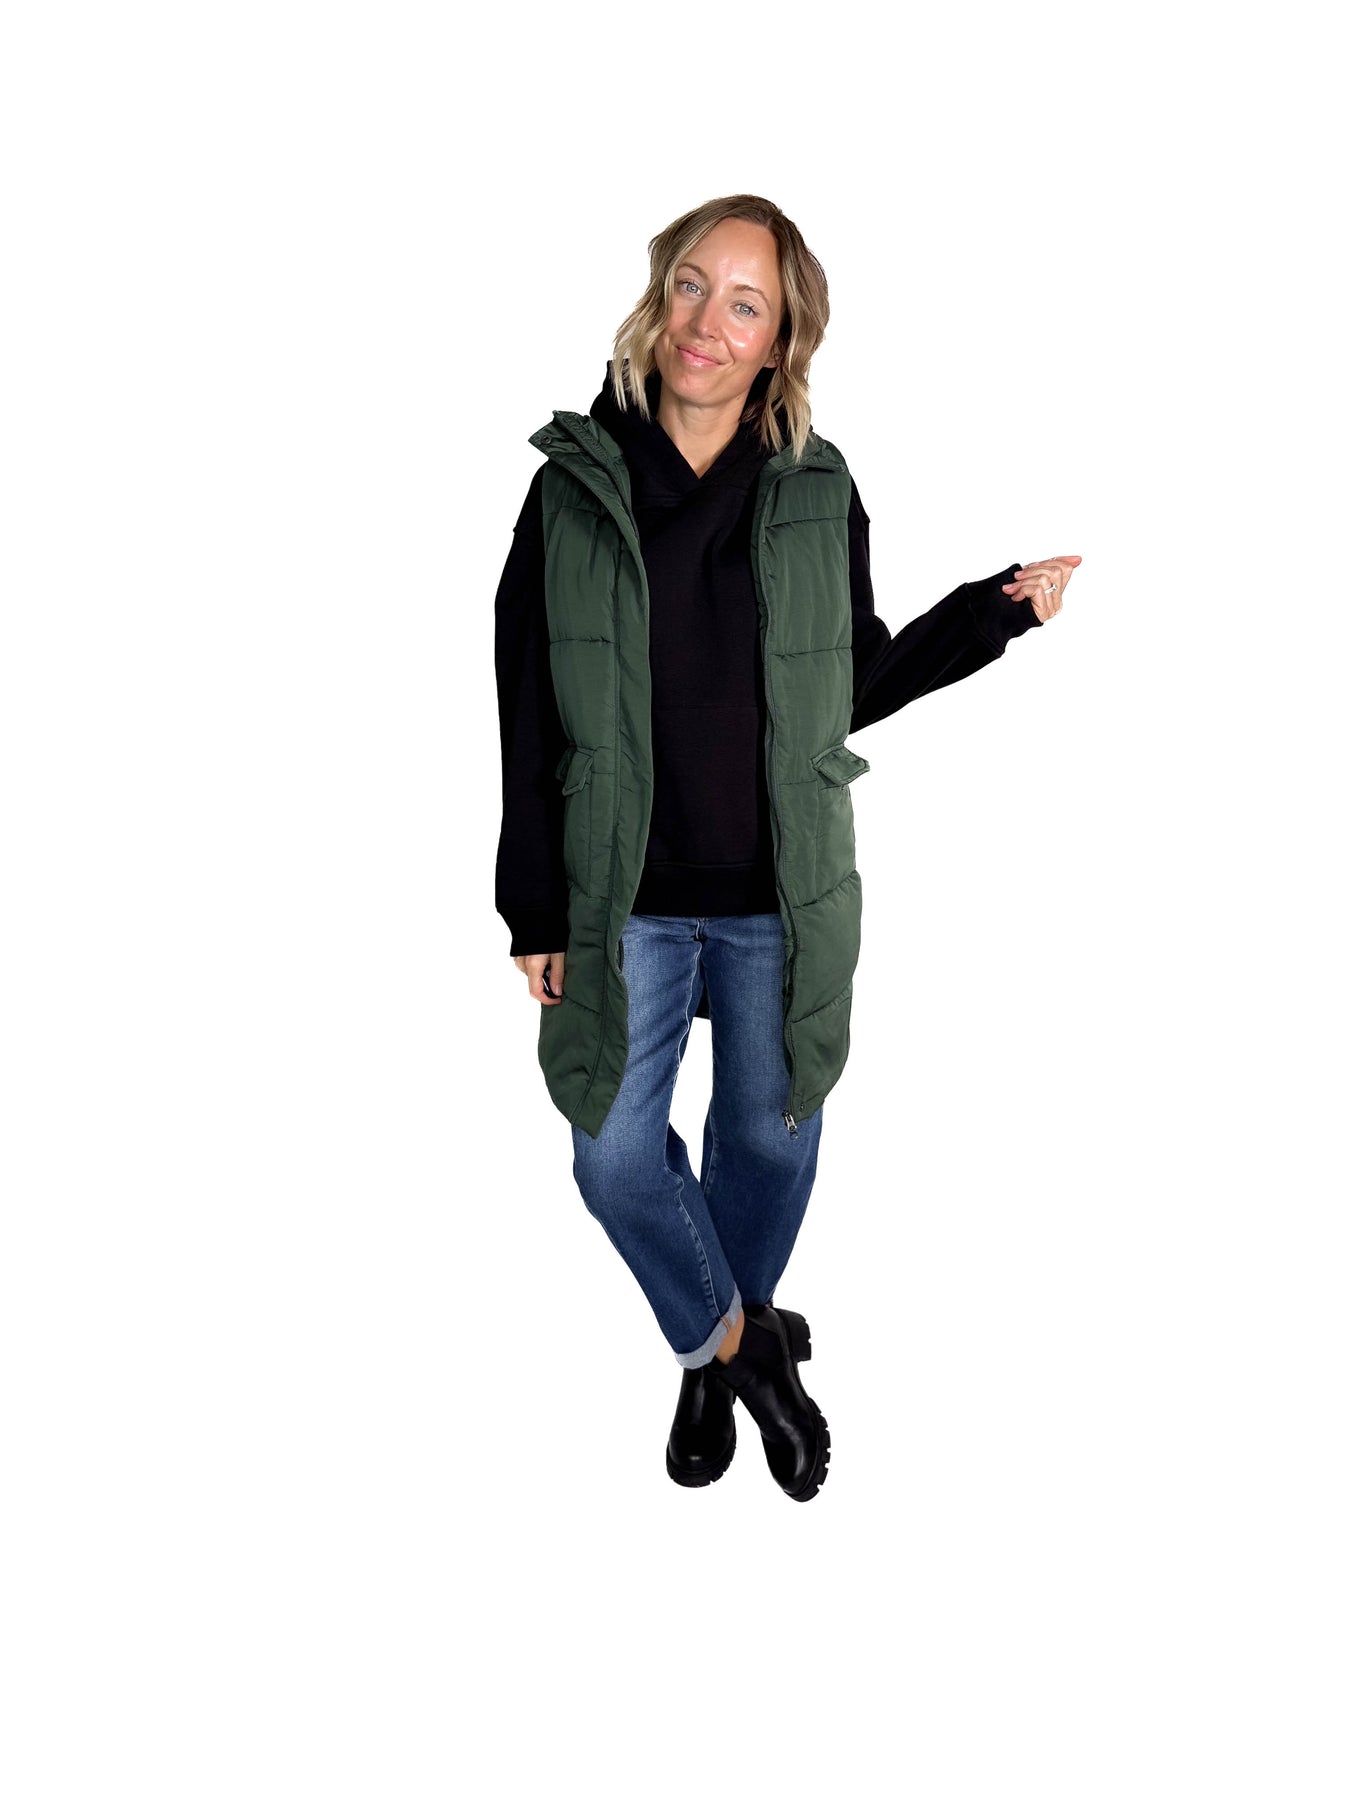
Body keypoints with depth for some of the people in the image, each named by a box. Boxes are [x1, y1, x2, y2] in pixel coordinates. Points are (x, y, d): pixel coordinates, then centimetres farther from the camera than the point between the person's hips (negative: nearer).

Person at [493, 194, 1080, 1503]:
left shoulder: (818, 492, -2)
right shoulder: (575, 486, -4)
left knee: (770, 1139, 14)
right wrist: (535, 912, -3)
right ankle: (742, 1345, 30)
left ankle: (719, 1353, 40)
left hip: (783, 897, 1)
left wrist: (999, 609, -1)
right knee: (616, 1156, 4)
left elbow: (855, 685, 8)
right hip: (627, 896, 0)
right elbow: (530, 720, -2)